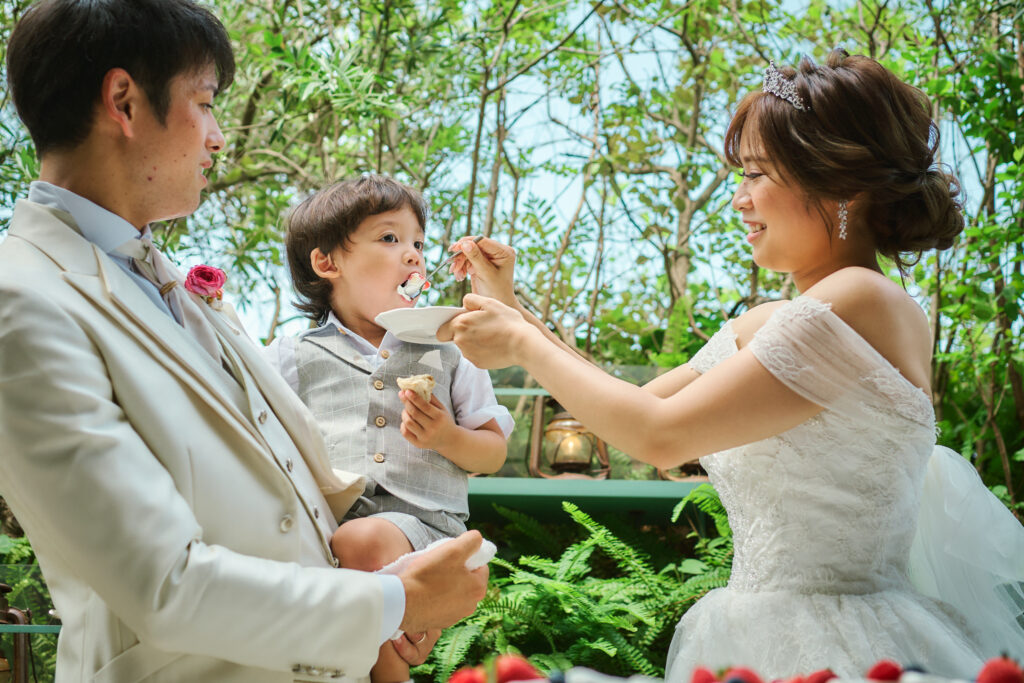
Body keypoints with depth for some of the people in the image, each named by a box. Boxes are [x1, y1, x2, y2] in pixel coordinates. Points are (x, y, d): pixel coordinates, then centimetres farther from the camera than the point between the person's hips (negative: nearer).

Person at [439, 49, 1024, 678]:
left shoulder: (862, 303, -17)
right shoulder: (758, 327, 11)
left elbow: (659, 435, -18)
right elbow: (639, 409, 20)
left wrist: (523, 345, -5)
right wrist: (514, 312, 15)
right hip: (766, 631, 8)